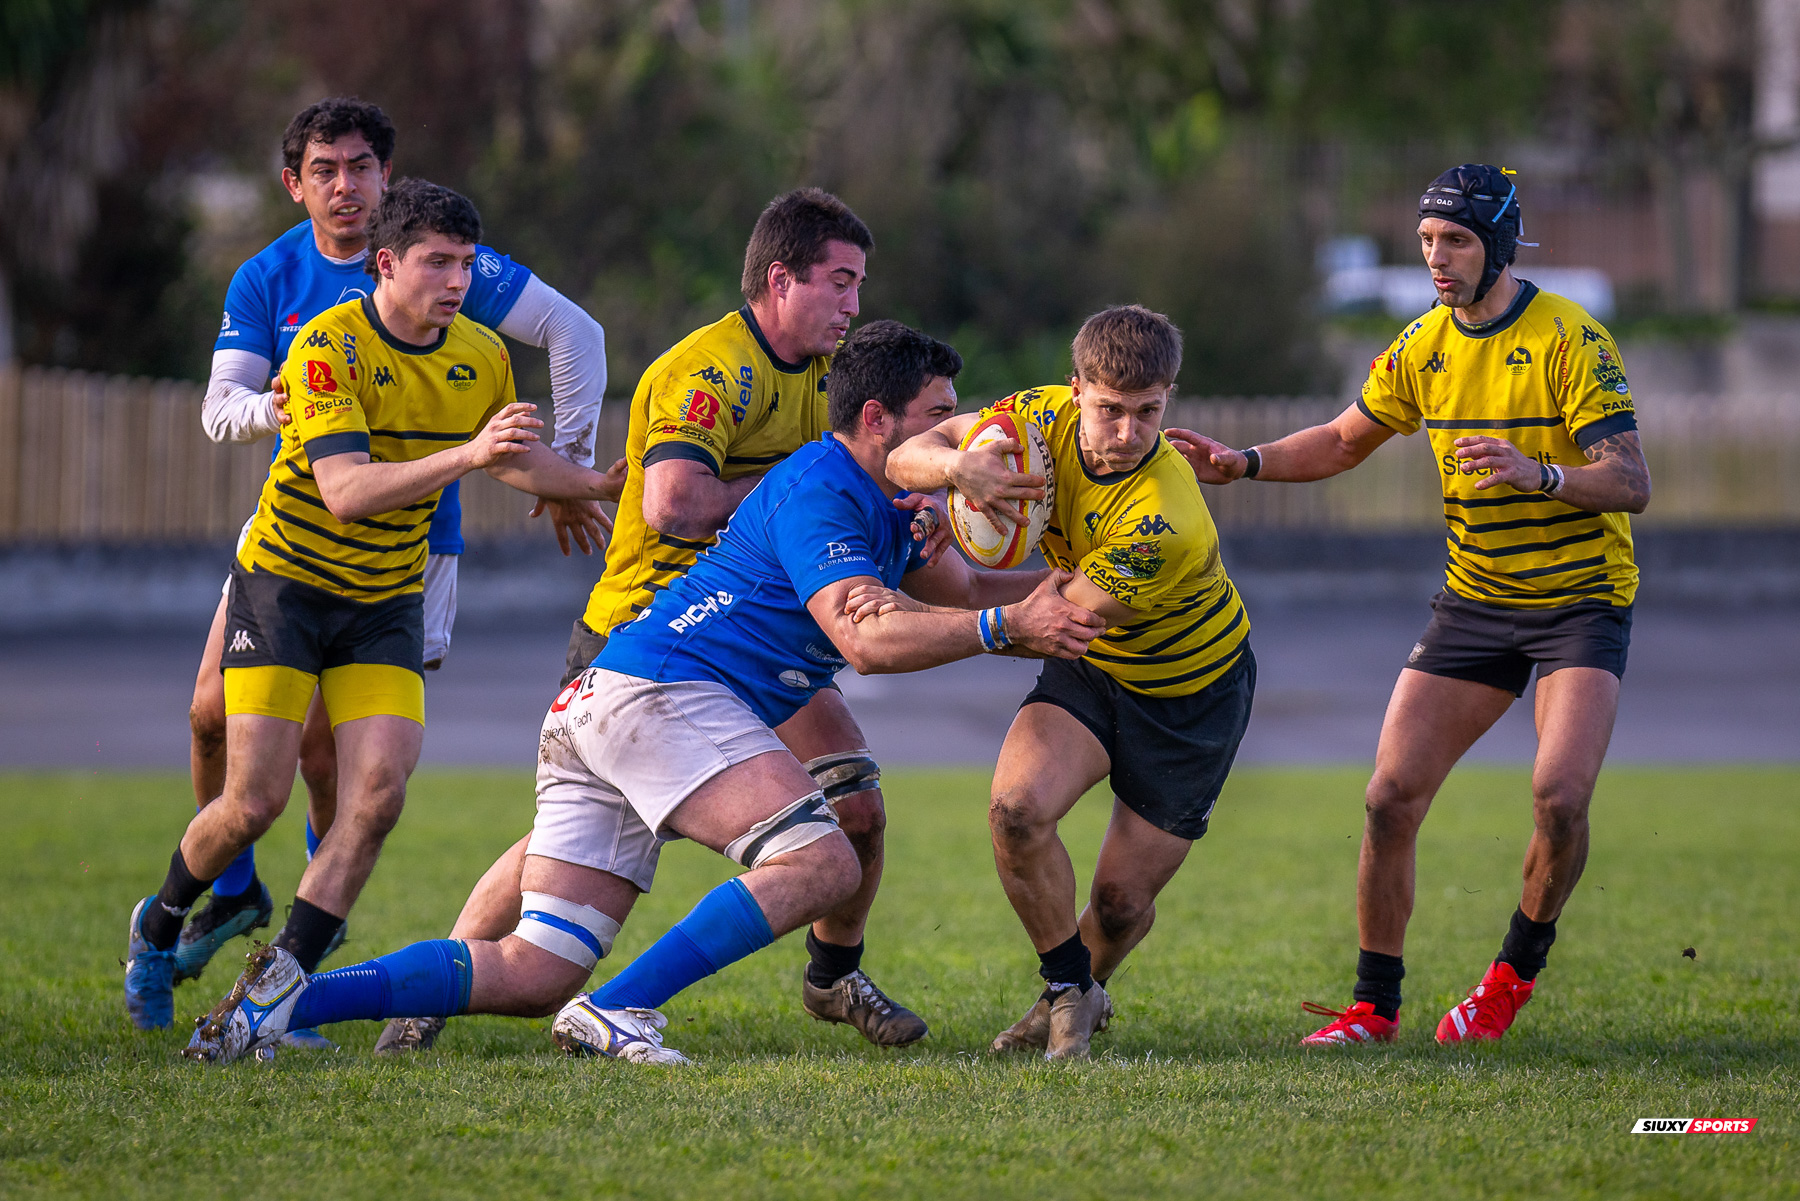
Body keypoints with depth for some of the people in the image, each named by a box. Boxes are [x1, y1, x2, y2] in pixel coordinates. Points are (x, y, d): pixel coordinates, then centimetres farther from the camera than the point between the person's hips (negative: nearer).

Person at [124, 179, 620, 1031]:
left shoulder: (483, 358, -2)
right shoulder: (330, 347, -21)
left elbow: (512, 459, 20)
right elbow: (345, 490, -33)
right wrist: (465, 456, -43)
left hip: (388, 601, 5)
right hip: (285, 584, -5)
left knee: (378, 793, -13)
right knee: (254, 803, -8)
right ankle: (159, 928, 21)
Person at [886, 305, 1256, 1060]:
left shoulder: (1164, 524, -37)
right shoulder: (1045, 417, -19)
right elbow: (907, 456, -16)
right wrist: (958, 468, -39)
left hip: (1192, 690, -4)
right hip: (1093, 667, 4)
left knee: (1122, 901, 0)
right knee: (1017, 809, -23)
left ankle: (1085, 986, 38)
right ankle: (1068, 994, 1)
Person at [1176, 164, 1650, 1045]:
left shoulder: (1569, 339, -15)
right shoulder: (1423, 347, 2)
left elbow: (1632, 481, -20)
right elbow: (1344, 441, 17)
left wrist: (1538, 473, -37)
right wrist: (1243, 463, 2)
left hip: (1582, 600, -5)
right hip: (1474, 599, 5)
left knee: (1559, 797, -22)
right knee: (1392, 795, -6)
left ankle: (1516, 972, 4)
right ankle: (1374, 1005, 6)